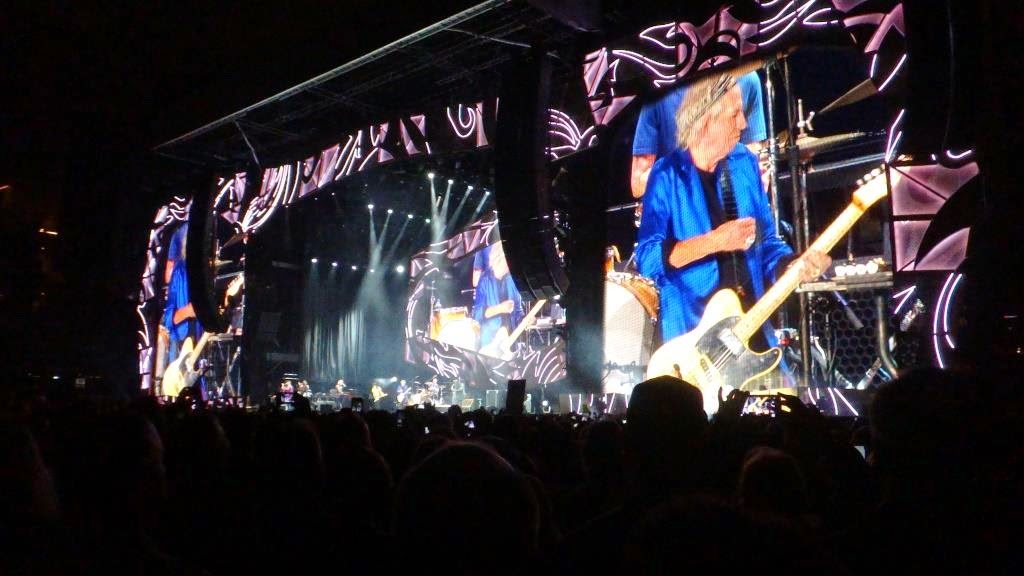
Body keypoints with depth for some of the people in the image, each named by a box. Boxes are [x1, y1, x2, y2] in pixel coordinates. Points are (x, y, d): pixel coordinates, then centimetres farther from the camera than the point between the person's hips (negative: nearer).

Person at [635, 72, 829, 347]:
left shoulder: (744, 163, 6)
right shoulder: (667, 175, -10)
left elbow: (766, 241, 13)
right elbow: (648, 258, -18)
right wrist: (716, 241, -23)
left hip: (751, 322, 6)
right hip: (693, 330, -5)